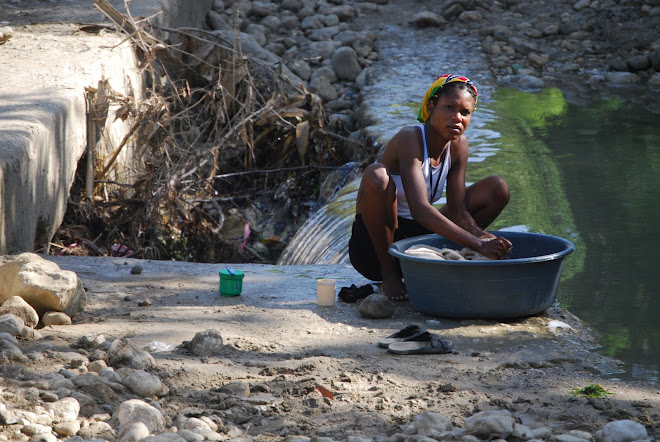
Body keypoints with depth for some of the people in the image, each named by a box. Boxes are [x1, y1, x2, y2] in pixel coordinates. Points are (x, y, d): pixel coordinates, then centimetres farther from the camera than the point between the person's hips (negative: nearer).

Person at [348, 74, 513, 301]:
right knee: (375, 175, -35)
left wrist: (485, 238, -26)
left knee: (497, 188, -1)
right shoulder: (410, 138, -23)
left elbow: (458, 212, -4)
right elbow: (419, 209, -36)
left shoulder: (458, 145, -2)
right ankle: (390, 274, -18)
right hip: (375, 246, -6)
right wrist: (478, 245, -41)